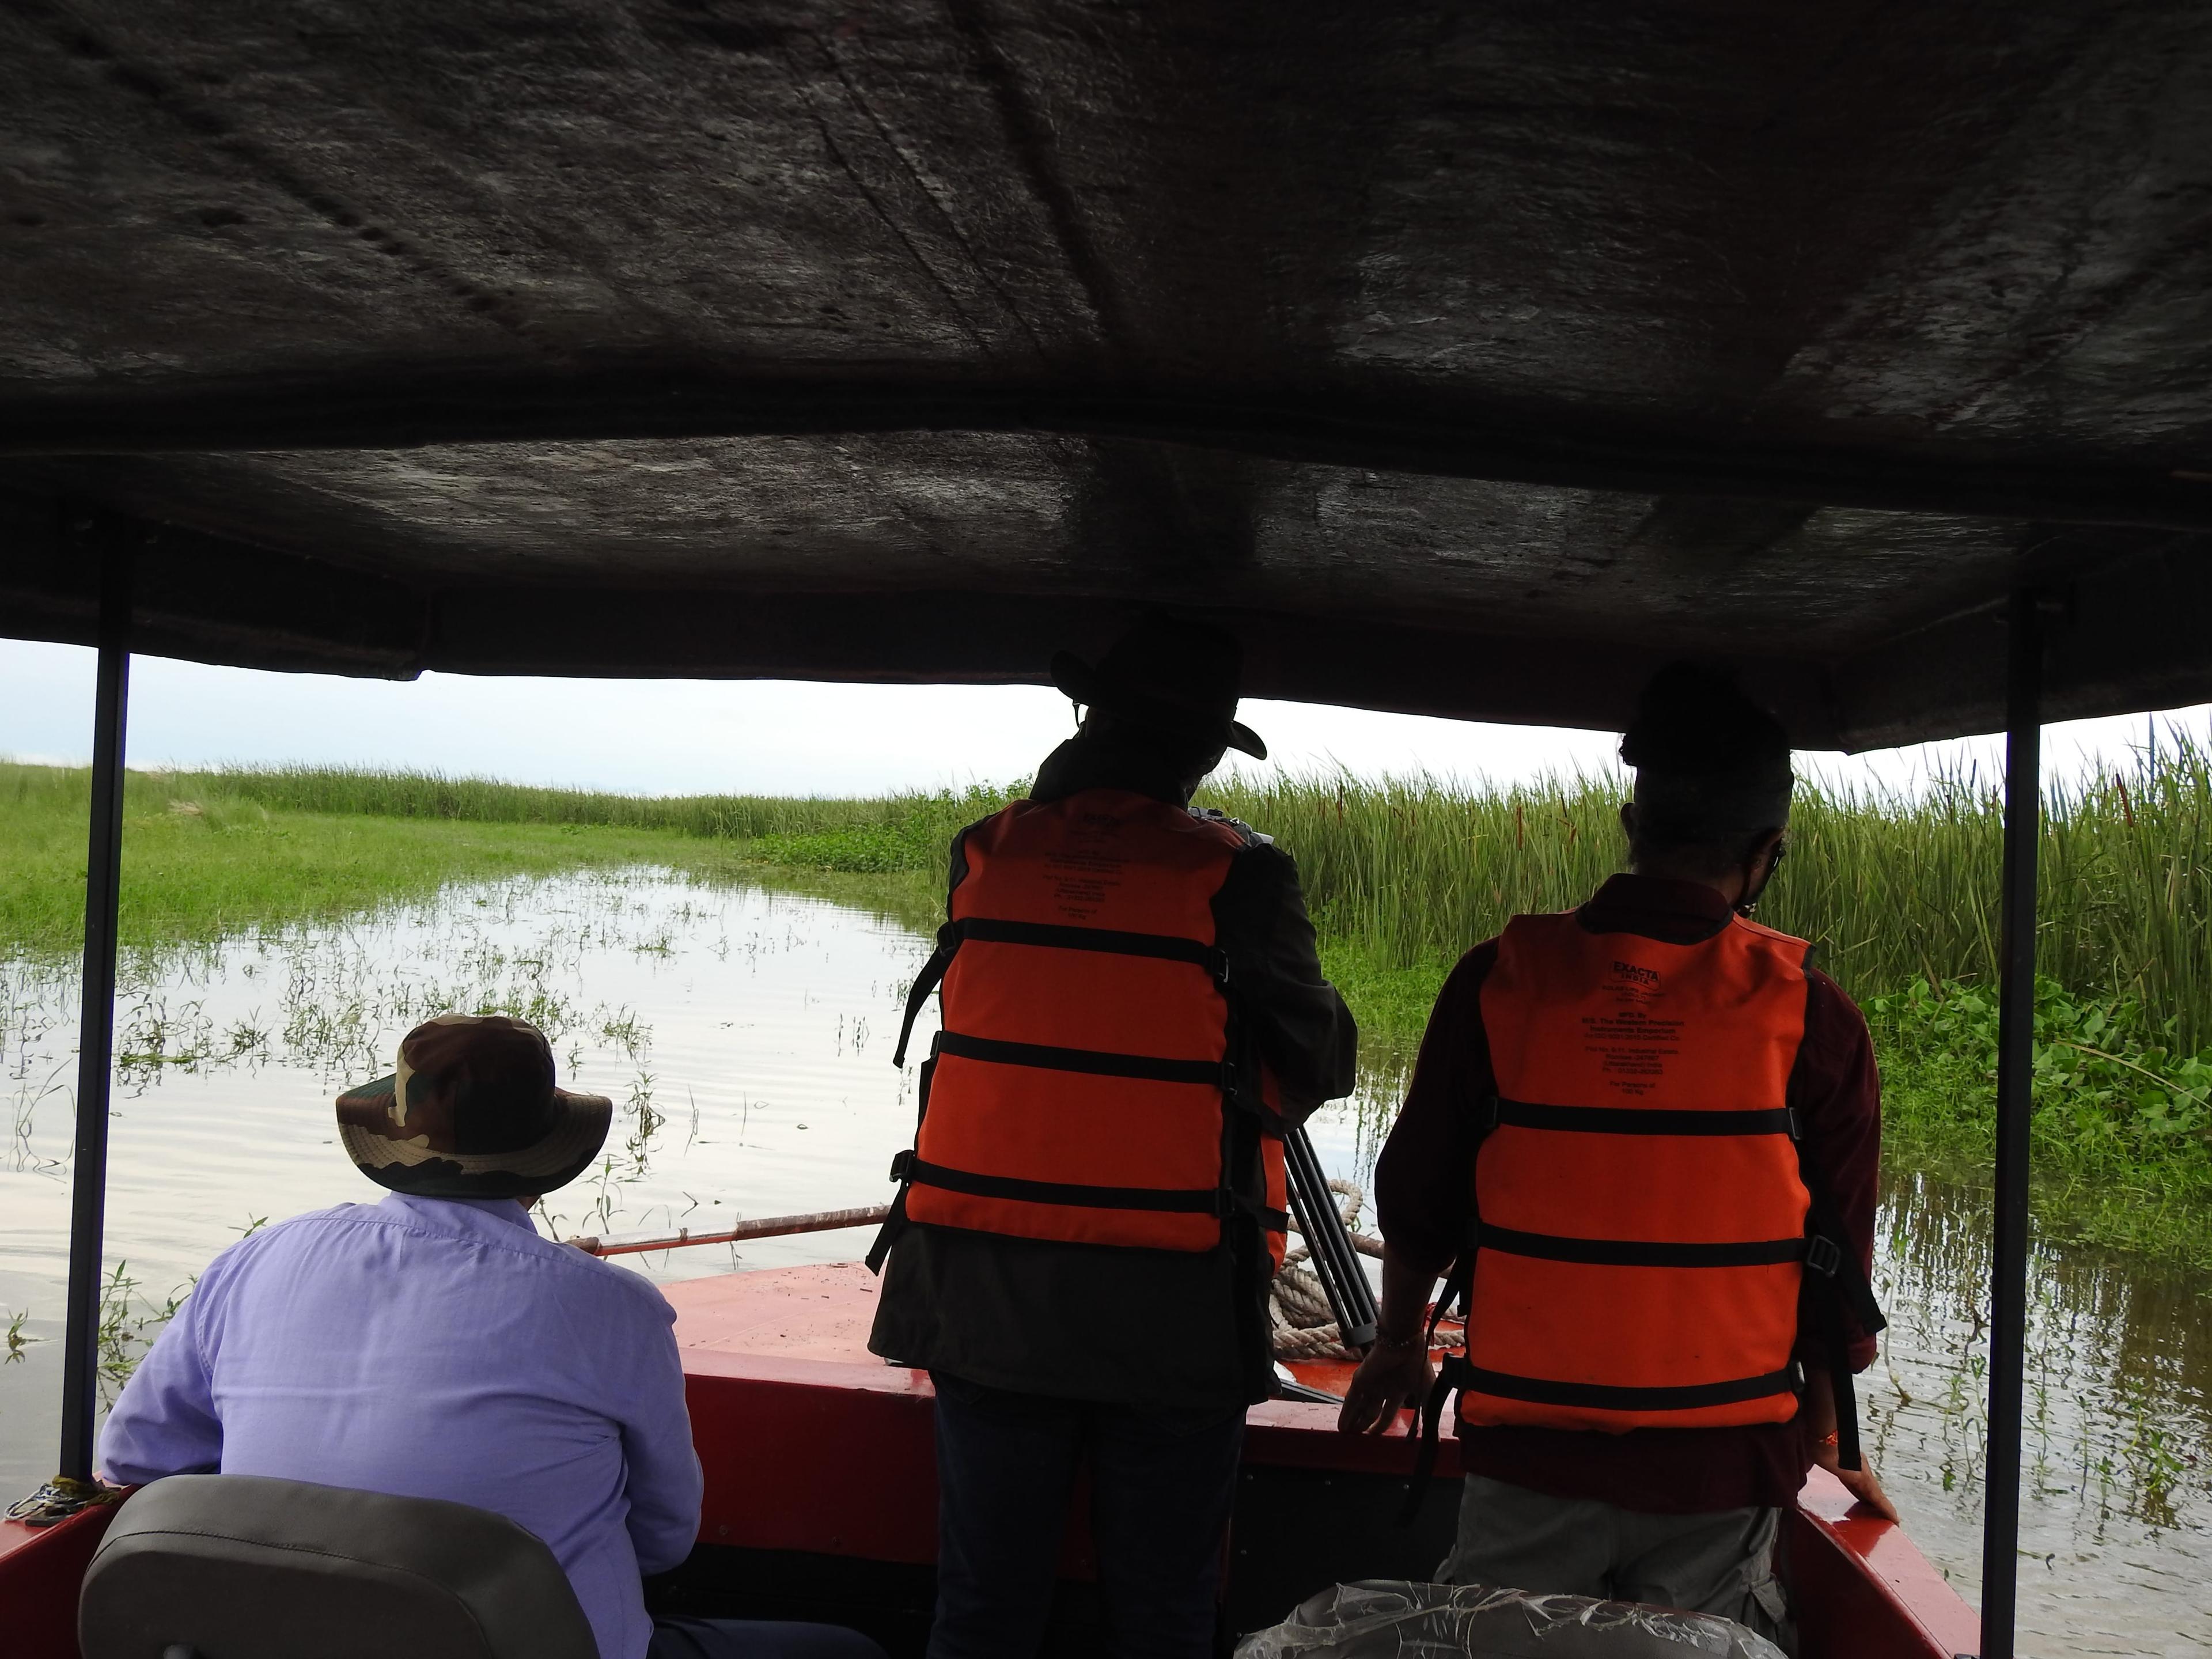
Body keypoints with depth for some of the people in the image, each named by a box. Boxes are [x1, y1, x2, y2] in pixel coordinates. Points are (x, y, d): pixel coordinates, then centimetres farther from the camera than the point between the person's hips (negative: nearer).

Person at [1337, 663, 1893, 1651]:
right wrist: (1823, 1424, 18)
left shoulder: (1501, 979, -6)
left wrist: (1398, 1343, 22)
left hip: (1526, 1456, 1)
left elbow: (1417, 1199, 3)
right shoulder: (1808, 1015, -9)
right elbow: (1838, 1257, 0)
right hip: (1722, 1462, 0)